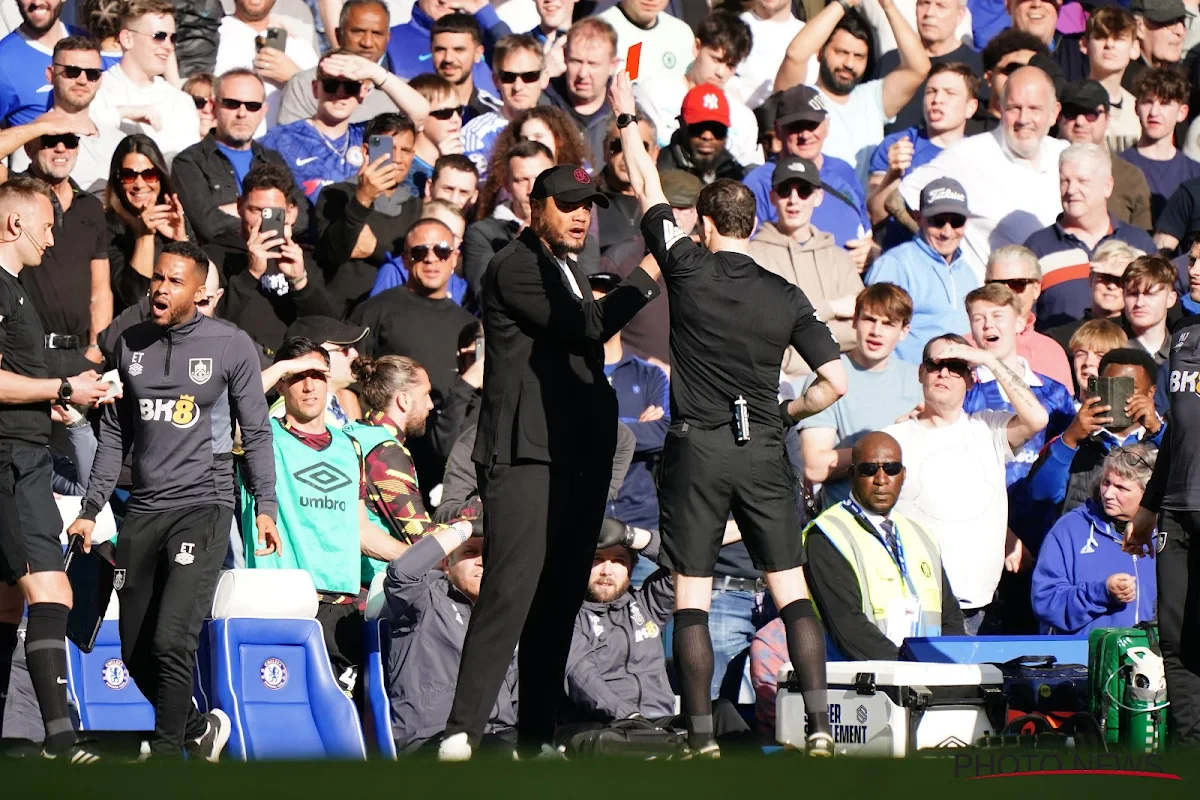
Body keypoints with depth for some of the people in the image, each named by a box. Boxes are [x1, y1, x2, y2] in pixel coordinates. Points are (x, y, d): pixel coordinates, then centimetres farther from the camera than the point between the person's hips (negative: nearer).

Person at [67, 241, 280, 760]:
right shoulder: (131, 345, 10)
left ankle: (165, 756, -8)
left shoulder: (231, 346, -2)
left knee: (172, 640, -19)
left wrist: (265, 506, -7)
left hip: (204, 507, -5)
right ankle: (200, 728, 29)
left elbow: (256, 432, 2)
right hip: (143, 511, 5)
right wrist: (91, 508, 13)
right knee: (136, 653, 6)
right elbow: (115, 432, 16)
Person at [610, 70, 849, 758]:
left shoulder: (690, 268, -4)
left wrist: (628, 118, 19)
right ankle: (820, 721, -5)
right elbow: (836, 382, 0)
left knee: (692, 597, 3)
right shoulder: (786, 297, 2)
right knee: (791, 590, 5)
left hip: (698, 448, -2)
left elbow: (649, 189, 8)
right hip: (765, 453, 2)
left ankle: (702, 733, -1)